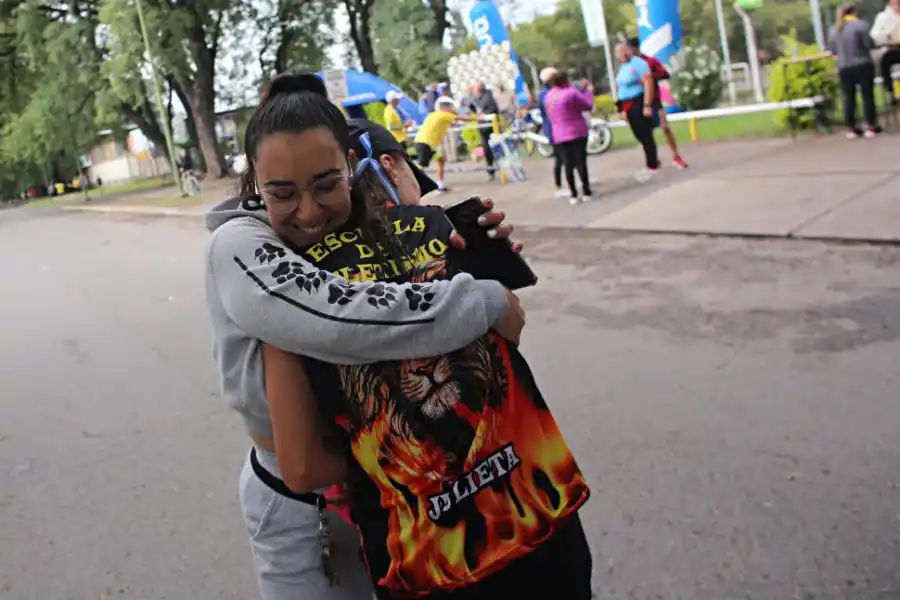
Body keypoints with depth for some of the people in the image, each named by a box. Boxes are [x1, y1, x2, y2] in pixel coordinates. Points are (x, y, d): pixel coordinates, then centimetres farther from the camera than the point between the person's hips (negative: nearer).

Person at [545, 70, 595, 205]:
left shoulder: (548, 96, 7)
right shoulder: (571, 92, -13)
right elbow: (588, 105, -7)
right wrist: (588, 91, 10)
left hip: (559, 136, 5)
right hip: (577, 133, -5)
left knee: (568, 165, 5)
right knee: (580, 162, -1)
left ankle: (573, 195, 6)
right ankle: (586, 192, 0)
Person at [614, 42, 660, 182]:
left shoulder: (638, 63, -9)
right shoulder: (622, 67, 16)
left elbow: (648, 83, -16)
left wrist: (647, 105, -21)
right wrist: (623, 109, 16)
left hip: (639, 104, -8)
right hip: (628, 106, 8)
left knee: (646, 136, -6)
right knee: (640, 136, 11)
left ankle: (652, 166, -1)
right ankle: (653, 162, 21)